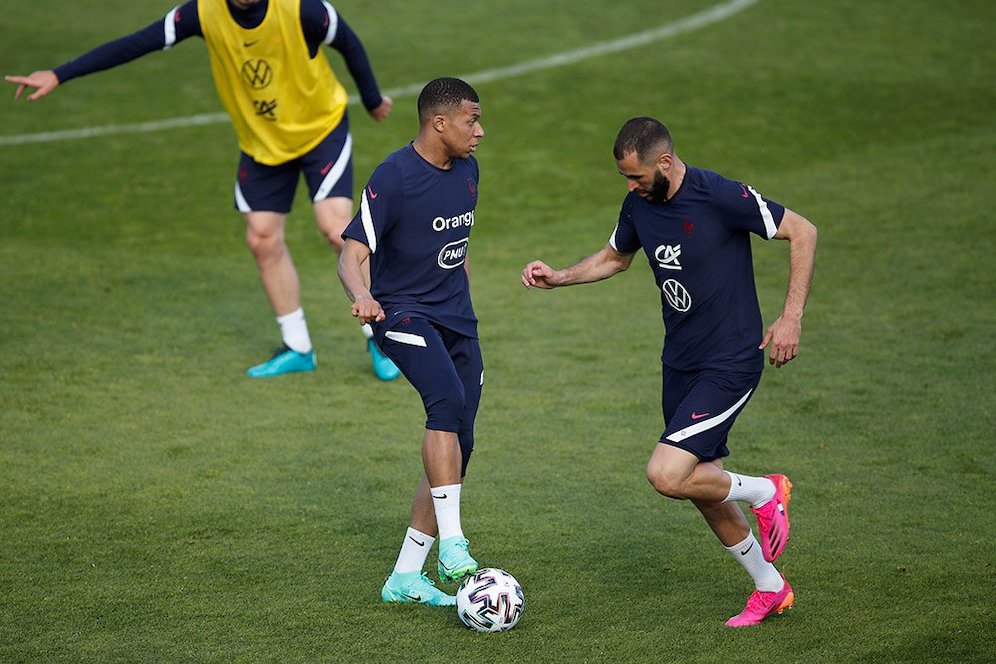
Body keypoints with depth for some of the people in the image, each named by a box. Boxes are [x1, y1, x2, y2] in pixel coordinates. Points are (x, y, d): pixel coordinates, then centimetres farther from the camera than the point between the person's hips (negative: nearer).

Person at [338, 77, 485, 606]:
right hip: (404, 314, -8)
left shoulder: (467, 170, 10)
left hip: (457, 321, 8)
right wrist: (361, 297, -39)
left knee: (458, 445, 3)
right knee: (448, 403, -32)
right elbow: (352, 255, -19)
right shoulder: (394, 176, -14)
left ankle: (405, 576, 10)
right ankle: (452, 543, -33)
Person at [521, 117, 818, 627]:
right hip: (679, 363, 7)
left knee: (666, 475, -19)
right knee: (703, 488, 12)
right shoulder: (639, 205, 1)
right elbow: (614, 258, 22)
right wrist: (558, 277, 6)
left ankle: (764, 493, 7)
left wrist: (791, 316, -17)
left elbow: (802, 232, -12)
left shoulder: (720, 196, -20)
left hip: (730, 364, -7)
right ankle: (770, 589, 31)